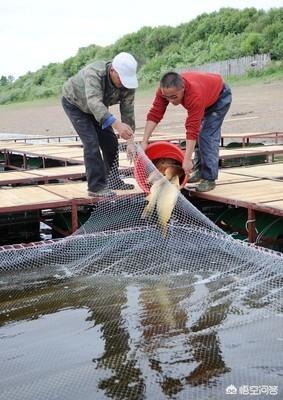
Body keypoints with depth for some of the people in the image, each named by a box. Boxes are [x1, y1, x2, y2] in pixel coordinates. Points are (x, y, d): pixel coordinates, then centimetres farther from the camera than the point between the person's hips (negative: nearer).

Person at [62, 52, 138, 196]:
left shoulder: (127, 83, -24)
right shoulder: (94, 73, -41)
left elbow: (127, 112, -20)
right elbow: (94, 102, -56)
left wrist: (130, 139, -23)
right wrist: (116, 124, -68)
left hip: (96, 107, 6)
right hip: (74, 103, -6)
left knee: (110, 141, 2)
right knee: (91, 142, -18)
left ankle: (113, 180, 17)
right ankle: (96, 186, -12)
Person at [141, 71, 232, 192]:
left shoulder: (195, 95, -45)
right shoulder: (165, 90, -28)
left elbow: (192, 130, -45)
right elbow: (154, 114, -25)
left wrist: (187, 160, -45)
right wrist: (144, 141, -30)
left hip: (220, 95, -7)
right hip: (206, 97, 7)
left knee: (208, 135, -17)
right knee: (199, 134, 7)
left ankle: (209, 178, -11)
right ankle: (200, 171, 20)